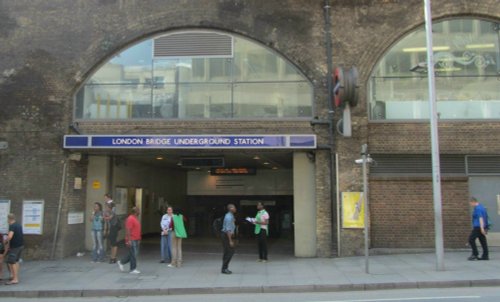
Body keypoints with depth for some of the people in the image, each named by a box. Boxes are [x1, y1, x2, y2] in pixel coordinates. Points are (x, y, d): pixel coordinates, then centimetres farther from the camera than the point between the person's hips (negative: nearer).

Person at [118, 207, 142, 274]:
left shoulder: (135, 218, 15)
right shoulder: (130, 219, -16)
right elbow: (128, 230, -20)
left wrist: (138, 239, 22)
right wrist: (129, 240, -23)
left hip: (136, 240, 10)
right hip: (132, 240, -10)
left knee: (135, 254, 14)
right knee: (133, 254, -3)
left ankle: (121, 262, 25)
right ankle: (133, 269, 6)